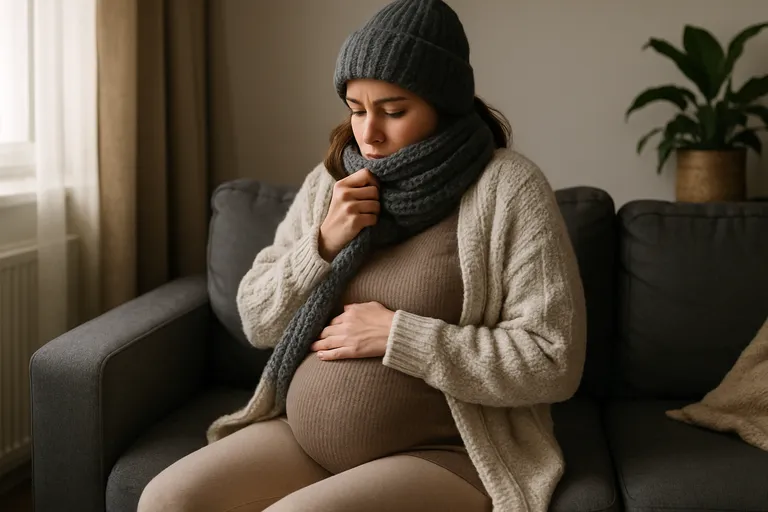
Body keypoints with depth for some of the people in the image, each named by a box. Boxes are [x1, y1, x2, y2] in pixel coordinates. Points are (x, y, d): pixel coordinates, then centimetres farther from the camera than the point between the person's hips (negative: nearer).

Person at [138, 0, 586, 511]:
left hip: (440, 457, -5)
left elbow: (554, 361, -16)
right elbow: (258, 322, 7)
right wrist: (324, 244, -11)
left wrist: (396, 335, -18)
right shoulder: (329, 181, 6)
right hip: (302, 437, 5)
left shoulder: (508, 188, -11)